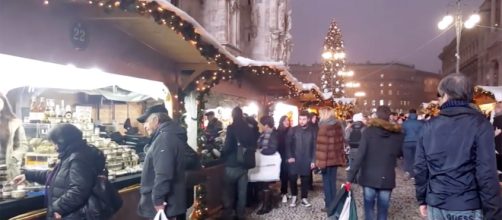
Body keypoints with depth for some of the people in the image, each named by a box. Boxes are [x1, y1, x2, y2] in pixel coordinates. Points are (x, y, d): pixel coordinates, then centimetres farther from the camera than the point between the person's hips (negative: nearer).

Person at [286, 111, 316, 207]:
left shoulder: (312, 131, 4)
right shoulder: (292, 130, 2)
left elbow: (314, 146, 3)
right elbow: (288, 144, 0)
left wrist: (313, 160, -3)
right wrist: (289, 156, -10)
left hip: (307, 160, 1)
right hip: (294, 159, -1)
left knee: (305, 179, 6)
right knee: (292, 178, -3)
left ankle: (304, 198, 18)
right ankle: (294, 196, 18)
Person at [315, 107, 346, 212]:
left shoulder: (324, 127, -15)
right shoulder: (338, 125, 7)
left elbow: (321, 146, -19)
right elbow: (341, 142, 12)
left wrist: (319, 161, -17)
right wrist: (341, 157, 17)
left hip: (327, 159, -7)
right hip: (336, 158, 7)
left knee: (327, 182, 3)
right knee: (333, 181, 15)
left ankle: (329, 205, 7)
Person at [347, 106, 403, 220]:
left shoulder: (368, 131, -8)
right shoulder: (397, 134, -1)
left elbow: (360, 156, -13)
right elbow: (399, 153, 14)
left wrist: (350, 178, -12)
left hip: (369, 177, -1)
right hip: (387, 178, 1)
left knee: (369, 207, 11)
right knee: (383, 209, 9)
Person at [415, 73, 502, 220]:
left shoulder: (429, 126, 2)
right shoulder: (479, 123, -8)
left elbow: (420, 167, 4)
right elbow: (487, 173, -14)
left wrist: (422, 199, 14)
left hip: (436, 205, 3)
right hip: (467, 208, -3)